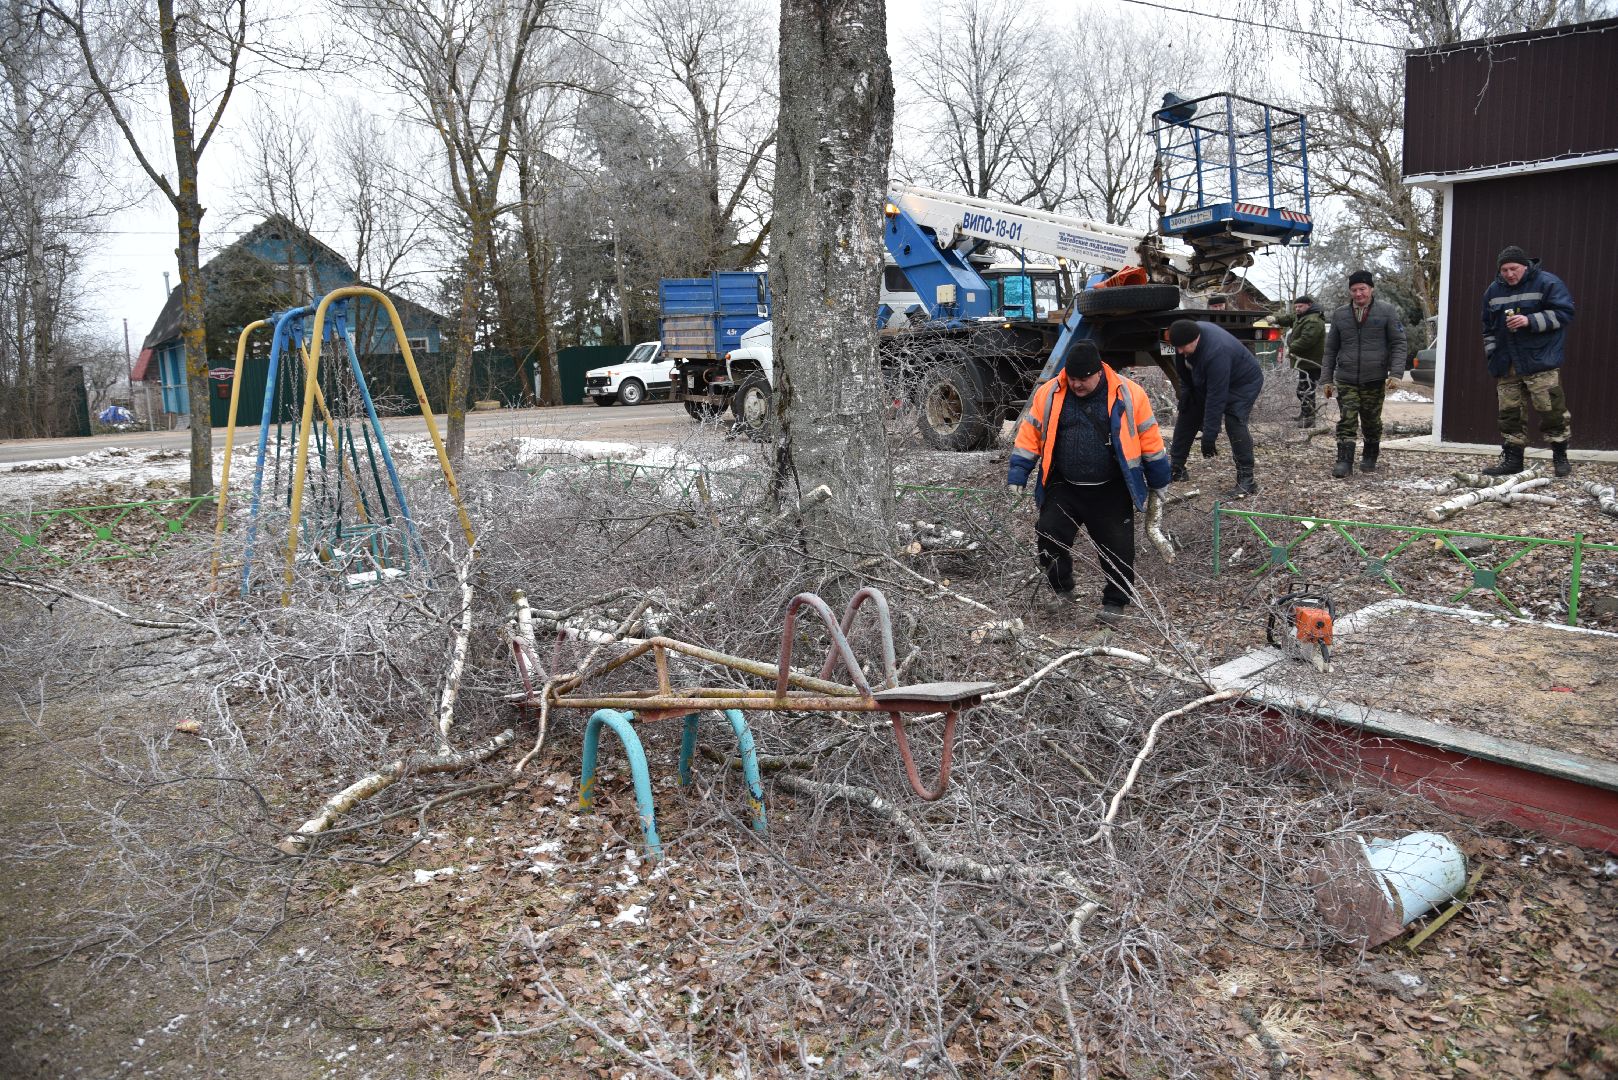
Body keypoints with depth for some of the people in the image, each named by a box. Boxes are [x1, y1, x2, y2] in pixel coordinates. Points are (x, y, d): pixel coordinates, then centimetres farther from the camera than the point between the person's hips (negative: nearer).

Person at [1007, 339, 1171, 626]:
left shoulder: (1128, 395, -7)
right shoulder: (1049, 394, -4)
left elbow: (1150, 440, 1)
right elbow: (1029, 435, 2)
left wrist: (1158, 484, 5)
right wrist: (1016, 479, -3)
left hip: (1111, 492, -1)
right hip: (1063, 488, 2)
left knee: (1117, 548, 4)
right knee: (1050, 540, -1)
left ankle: (1115, 602, 24)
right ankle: (1062, 591, 23)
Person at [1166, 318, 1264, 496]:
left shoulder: (1216, 353, -42)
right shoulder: (1190, 332, -19)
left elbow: (1216, 398, -39)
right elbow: (1184, 370, 2)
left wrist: (1209, 436, -37)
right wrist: (1185, 393, -1)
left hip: (1242, 382, -8)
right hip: (1207, 381, 8)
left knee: (1234, 423, -25)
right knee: (1187, 415, 8)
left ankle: (1246, 480, -20)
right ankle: (1175, 468, 19)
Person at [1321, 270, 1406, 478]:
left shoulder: (1387, 311, 1)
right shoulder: (1340, 314, 8)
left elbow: (1398, 344, 0)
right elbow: (1331, 349, 12)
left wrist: (1395, 373, -11)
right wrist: (1327, 379, 8)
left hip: (1375, 380, -1)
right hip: (1346, 380, 1)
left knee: (1372, 422, 11)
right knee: (1346, 421, -9)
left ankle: (1370, 457, 27)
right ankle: (1345, 461, -9)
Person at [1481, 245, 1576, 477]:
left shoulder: (1547, 283, -3)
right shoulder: (1493, 290, 14)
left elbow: (1563, 314, -8)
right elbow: (1488, 327, 22)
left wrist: (1530, 321, -17)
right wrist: (1492, 354, 16)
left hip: (1541, 362, -5)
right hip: (1506, 365, 5)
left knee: (1552, 410, -7)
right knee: (1509, 413, 5)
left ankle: (1560, 456, 6)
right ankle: (1512, 460, 11)